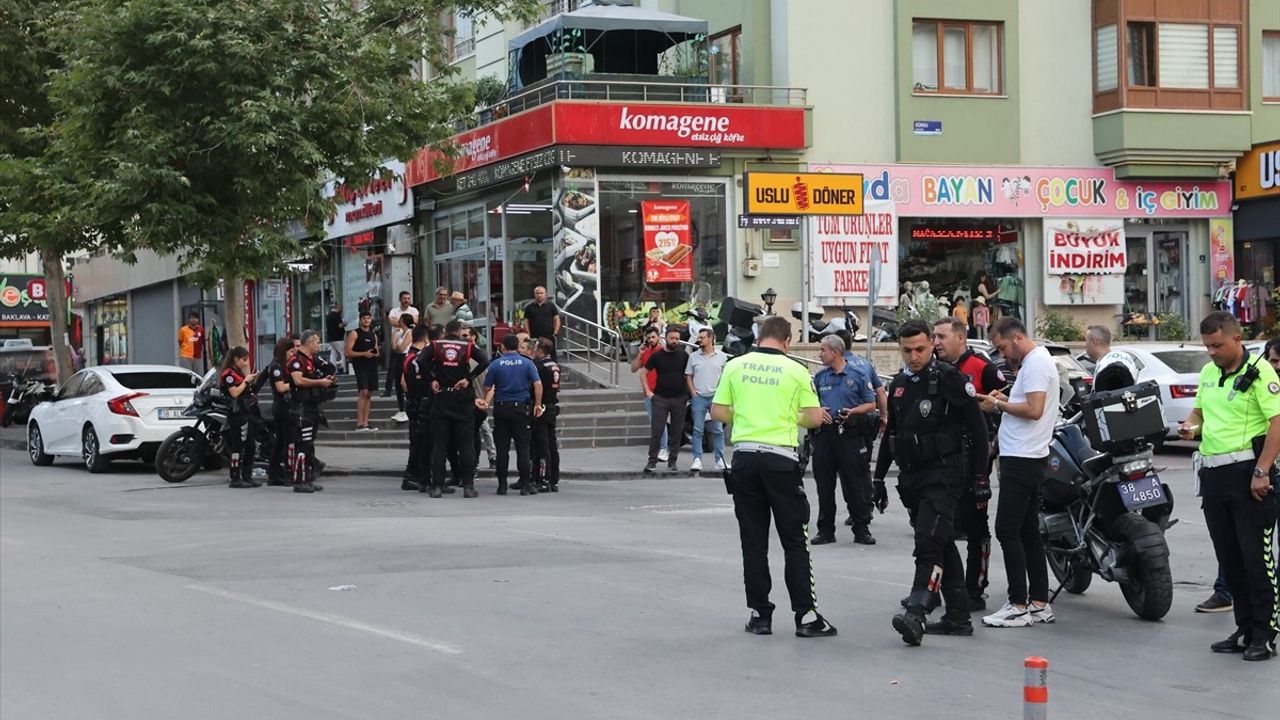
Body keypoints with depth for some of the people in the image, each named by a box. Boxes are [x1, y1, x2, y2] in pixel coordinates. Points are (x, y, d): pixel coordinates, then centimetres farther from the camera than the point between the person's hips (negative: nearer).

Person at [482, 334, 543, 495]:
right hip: (521, 407, 0)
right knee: (523, 447, 2)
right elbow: (538, 385, -7)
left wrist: (486, 402, 19)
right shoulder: (527, 363, 1)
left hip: (501, 408, 0)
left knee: (502, 448, 5)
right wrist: (538, 404, 2)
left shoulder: (495, 364, 0)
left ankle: (502, 485, 6)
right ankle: (526, 485, -2)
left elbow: (487, 388, 1)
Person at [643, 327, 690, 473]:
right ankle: (652, 460, 0)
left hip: (679, 399, 1)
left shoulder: (684, 356, 3)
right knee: (656, 430, -5)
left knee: (676, 431, 5)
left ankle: (672, 461, 13)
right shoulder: (657, 355, 1)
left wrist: (689, 393, 4)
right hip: (660, 398, -1)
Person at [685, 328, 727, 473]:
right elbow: (688, 376, 9)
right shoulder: (694, 357, 6)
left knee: (718, 430, 1)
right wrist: (693, 393, -1)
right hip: (699, 397, 0)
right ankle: (697, 459, 0)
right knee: (697, 430, -1)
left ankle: (720, 460, 5)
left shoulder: (722, 356, 5)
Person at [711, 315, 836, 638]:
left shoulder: (735, 366, 3)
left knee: (753, 539, 8)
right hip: (781, 459, -2)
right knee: (794, 540, 3)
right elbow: (815, 418, -1)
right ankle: (806, 616, 2)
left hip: (744, 457, 2)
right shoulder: (795, 370, -2)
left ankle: (760, 614, 10)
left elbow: (718, 412, 4)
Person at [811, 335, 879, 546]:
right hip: (824, 434, 4)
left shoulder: (857, 376, 1)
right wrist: (818, 412, -4)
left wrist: (852, 411, -13)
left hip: (850, 435, -4)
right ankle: (825, 530, 14)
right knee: (824, 485, 6)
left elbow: (871, 404, 3)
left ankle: (861, 530, 5)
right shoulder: (820, 377, 12)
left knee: (856, 485, -2)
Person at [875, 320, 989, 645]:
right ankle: (958, 618, 17)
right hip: (911, 476, 8)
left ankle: (915, 615, -29)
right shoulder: (899, 384, 13)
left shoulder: (949, 379, -9)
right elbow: (891, 433, 22)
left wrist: (979, 477, -11)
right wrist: (879, 477, 20)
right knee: (943, 546, 12)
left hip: (943, 475, -8)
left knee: (929, 544, -19)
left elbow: (977, 428, -8)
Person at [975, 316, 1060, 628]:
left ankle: (1018, 606, -10)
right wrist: (1006, 401, 10)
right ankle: (1039, 603, 16)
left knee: (1008, 531, -11)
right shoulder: (1035, 361, 19)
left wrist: (999, 405, -11)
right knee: (1028, 532, 13)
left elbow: (1034, 410, -22)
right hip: (1025, 458, 11)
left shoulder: (1036, 363, -13)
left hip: (1022, 459, -11)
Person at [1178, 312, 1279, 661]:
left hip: (1247, 472, -8)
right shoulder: (1208, 373, 15)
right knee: (1228, 556, 11)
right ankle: (1245, 629, 19)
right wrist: (1190, 427, 5)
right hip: (1213, 472, 8)